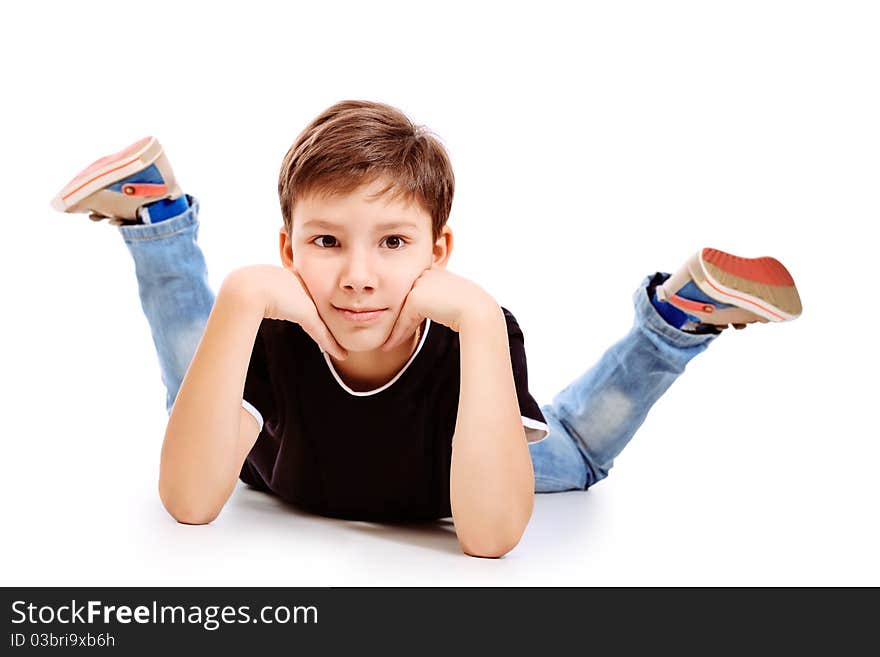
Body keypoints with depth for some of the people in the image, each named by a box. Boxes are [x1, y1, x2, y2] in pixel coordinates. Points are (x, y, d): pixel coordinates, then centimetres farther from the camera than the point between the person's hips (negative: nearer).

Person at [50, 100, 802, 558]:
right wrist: (238, 300, -55)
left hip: (437, 486, 0)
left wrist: (480, 317, -59)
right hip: (288, 479, 1)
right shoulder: (271, 330, -38)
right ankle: (156, 215, 15)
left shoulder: (481, 331, -41)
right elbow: (190, 502, -47)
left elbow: (490, 534, -52)